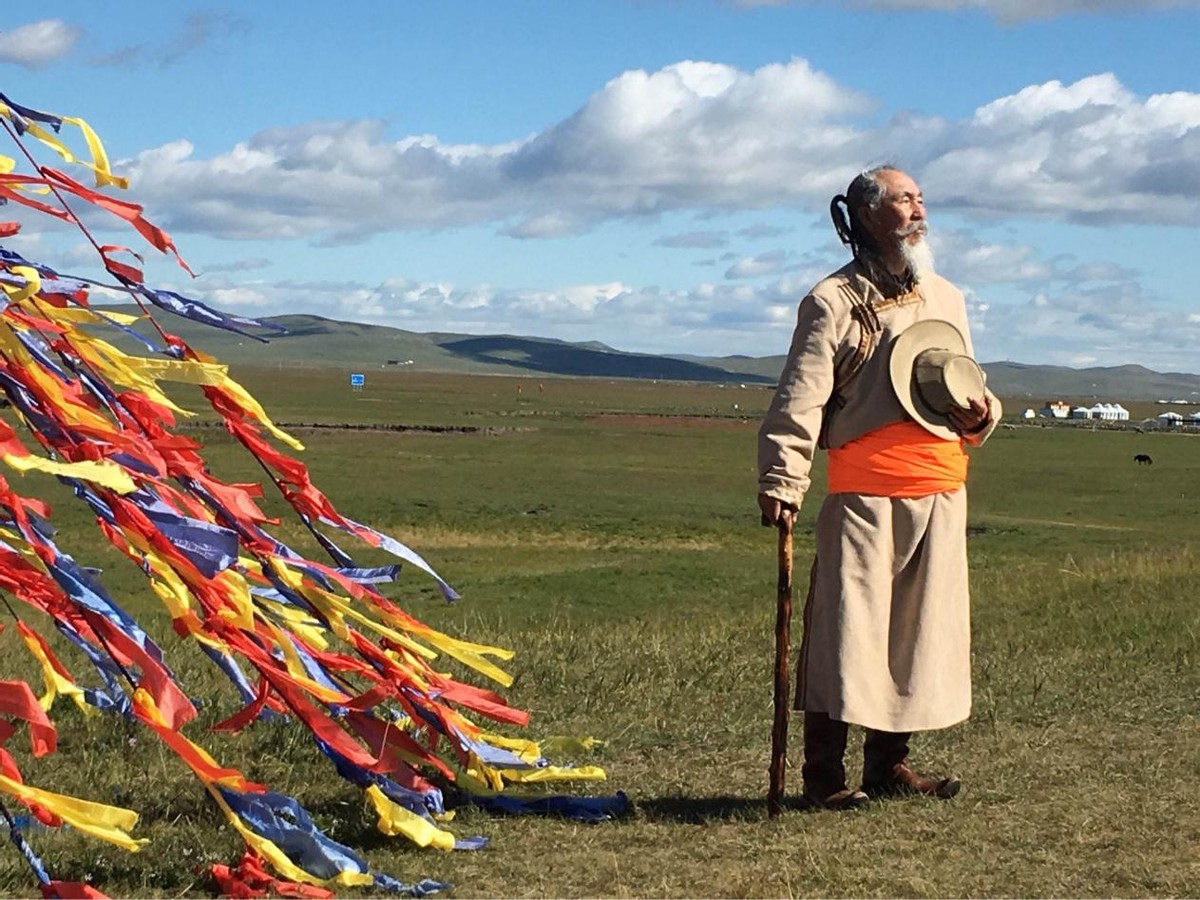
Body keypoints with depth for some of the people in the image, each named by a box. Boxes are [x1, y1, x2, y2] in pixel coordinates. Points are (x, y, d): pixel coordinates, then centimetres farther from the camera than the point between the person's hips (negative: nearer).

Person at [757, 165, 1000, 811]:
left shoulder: (945, 297, 19)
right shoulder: (834, 302, -1)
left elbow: (969, 385, 28)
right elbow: (799, 400, -9)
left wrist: (980, 412, 4)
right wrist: (781, 482, -19)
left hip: (941, 491, 6)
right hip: (864, 494, -6)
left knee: (923, 628, 9)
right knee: (846, 630, -6)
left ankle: (890, 764, 21)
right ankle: (824, 776, 0)